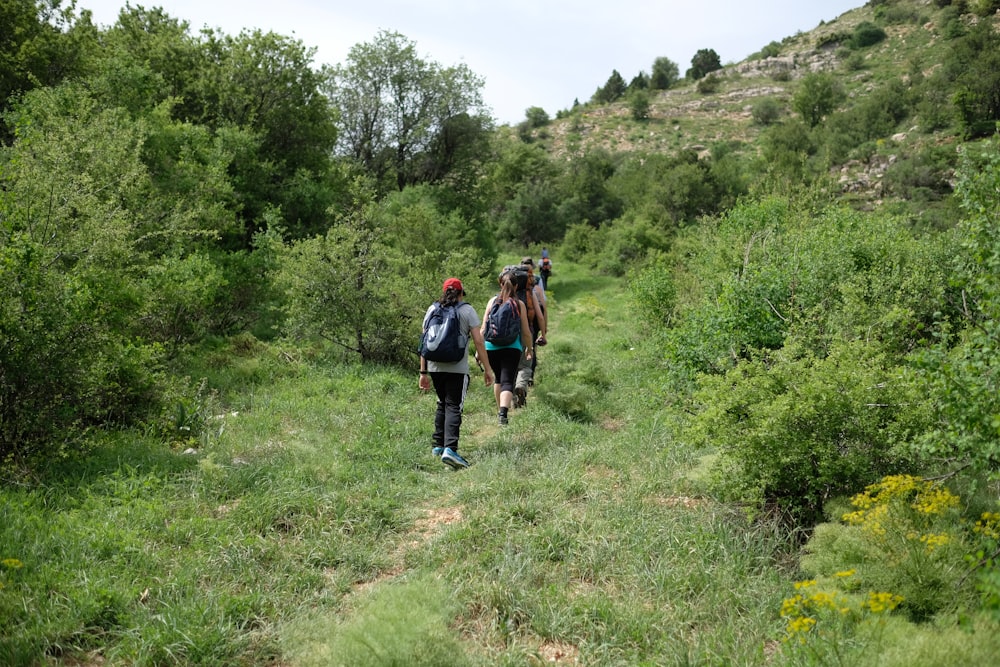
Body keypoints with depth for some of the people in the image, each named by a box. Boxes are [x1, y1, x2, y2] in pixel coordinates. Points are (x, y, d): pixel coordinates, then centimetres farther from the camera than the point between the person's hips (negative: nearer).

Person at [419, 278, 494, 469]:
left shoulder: (432, 309, 11)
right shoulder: (467, 310, 1)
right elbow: (478, 341, -5)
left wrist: (423, 372, 13)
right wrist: (487, 368, -1)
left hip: (435, 367, 4)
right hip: (457, 368, -4)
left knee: (442, 405, 19)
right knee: (454, 407, -5)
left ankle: (438, 445, 23)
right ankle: (450, 449, -18)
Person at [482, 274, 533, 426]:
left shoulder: (492, 301, 3)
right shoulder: (519, 304, -1)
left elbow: (483, 328, 2)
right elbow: (526, 332, 2)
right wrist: (529, 348, 17)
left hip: (491, 347, 3)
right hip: (512, 348, -3)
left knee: (498, 378, 22)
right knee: (507, 381, -4)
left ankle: (500, 411, 33)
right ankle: (503, 413, -24)